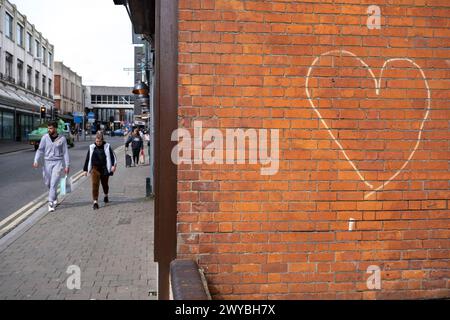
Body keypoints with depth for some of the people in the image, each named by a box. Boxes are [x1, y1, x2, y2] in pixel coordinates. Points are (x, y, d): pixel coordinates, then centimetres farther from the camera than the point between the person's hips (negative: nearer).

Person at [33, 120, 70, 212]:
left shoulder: (62, 138, -4)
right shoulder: (45, 137, -1)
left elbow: (65, 152, 0)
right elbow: (40, 150, -2)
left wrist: (67, 166, -3)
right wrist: (36, 161, -16)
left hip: (58, 162, -3)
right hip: (47, 162, 3)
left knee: (53, 183, -10)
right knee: (47, 183, 12)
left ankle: (51, 203, -5)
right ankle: (55, 198, 37)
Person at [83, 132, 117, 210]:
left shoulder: (107, 147, 0)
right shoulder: (92, 147, 6)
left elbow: (113, 156, -5)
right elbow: (87, 158, 12)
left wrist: (114, 165, -21)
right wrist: (85, 169, 13)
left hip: (104, 168, 0)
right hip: (95, 168, 0)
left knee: (105, 184, 16)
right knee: (95, 184, -14)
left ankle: (106, 196, 46)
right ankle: (95, 202, -16)